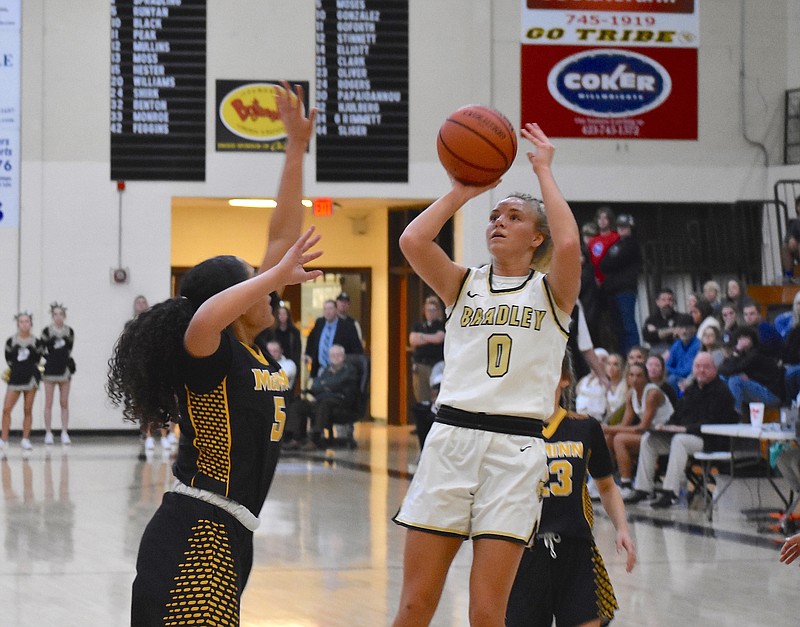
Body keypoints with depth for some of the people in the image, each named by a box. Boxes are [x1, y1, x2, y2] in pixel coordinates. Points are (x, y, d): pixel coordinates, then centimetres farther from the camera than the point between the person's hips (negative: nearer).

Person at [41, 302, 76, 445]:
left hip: (64, 368, 2)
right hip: (50, 369, -2)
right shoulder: (47, 331, -2)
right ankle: (48, 433, 5)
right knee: (48, 403, 0)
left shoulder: (69, 332, 4)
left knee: (64, 403, 2)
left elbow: (69, 350, 8)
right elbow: (42, 350, 1)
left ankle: (64, 433, 7)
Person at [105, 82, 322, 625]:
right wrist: (278, 276, -30)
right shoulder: (213, 357, -10)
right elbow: (203, 321, -39)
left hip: (223, 539, 10)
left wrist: (297, 146, 16)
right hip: (196, 538, -10)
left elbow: (283, 234, 16)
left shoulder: (252, 350, 12)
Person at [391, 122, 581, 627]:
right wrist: (464, 189, 7)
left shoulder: (551, 292, 8)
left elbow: (568, 243, -14)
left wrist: (544, 173, -3)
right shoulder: (464, 285, 15)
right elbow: (413, 240, -3)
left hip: (516, 446, -2)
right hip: (451, 438, 2)